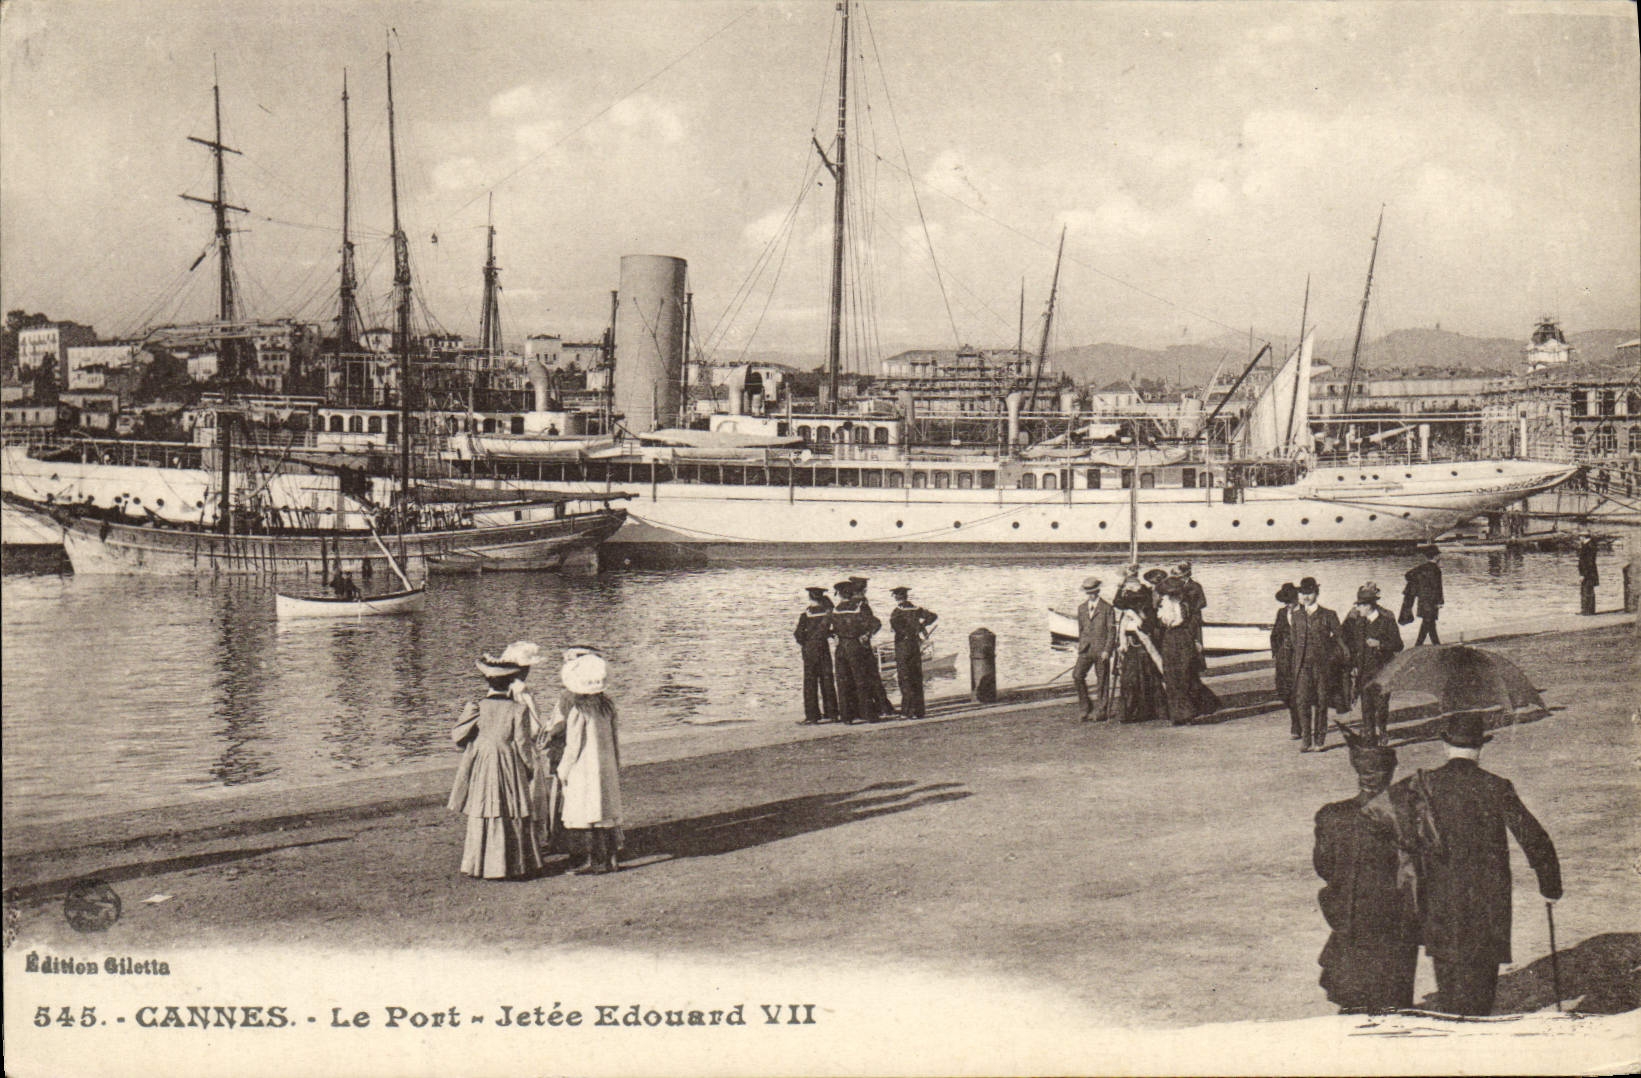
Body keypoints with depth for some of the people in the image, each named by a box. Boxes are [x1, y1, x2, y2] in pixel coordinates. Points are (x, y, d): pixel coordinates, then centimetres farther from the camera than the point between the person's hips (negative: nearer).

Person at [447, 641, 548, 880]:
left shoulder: (478, 708, -3)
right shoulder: (519, 709, -9)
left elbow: (457, 737, -2)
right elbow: (523, 744, -6)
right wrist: (530, 767, 8)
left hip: (480, 769, 2)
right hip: (510, 770, -2)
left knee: (480, 819, 9)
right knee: (513, 820, 7)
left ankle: (479, 865, 12)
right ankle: (512, 865, 10)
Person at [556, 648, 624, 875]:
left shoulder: (577, 711, -15)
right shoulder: (606, 706, 4)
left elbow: (573, 745, -14)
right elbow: (616, 739, 9)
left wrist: (563, 770, -2)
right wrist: (617, 768, 17)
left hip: (583, 771, -7)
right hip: (607, 768, 7)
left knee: (583, 816, 0)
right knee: (608, 812, 12)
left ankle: (589, 862, 2)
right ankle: (611, 858, 17)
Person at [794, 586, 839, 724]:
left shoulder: (805, 615, -6)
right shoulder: (827, 612, 0)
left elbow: (799, 633, -11)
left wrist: (802, 643, 4)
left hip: (809, 650, -2)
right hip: (824, 648, 2)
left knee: (810, 683, 2)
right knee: (827, 680, 8)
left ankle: (812, 715, -2)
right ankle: (831, 713, 8)